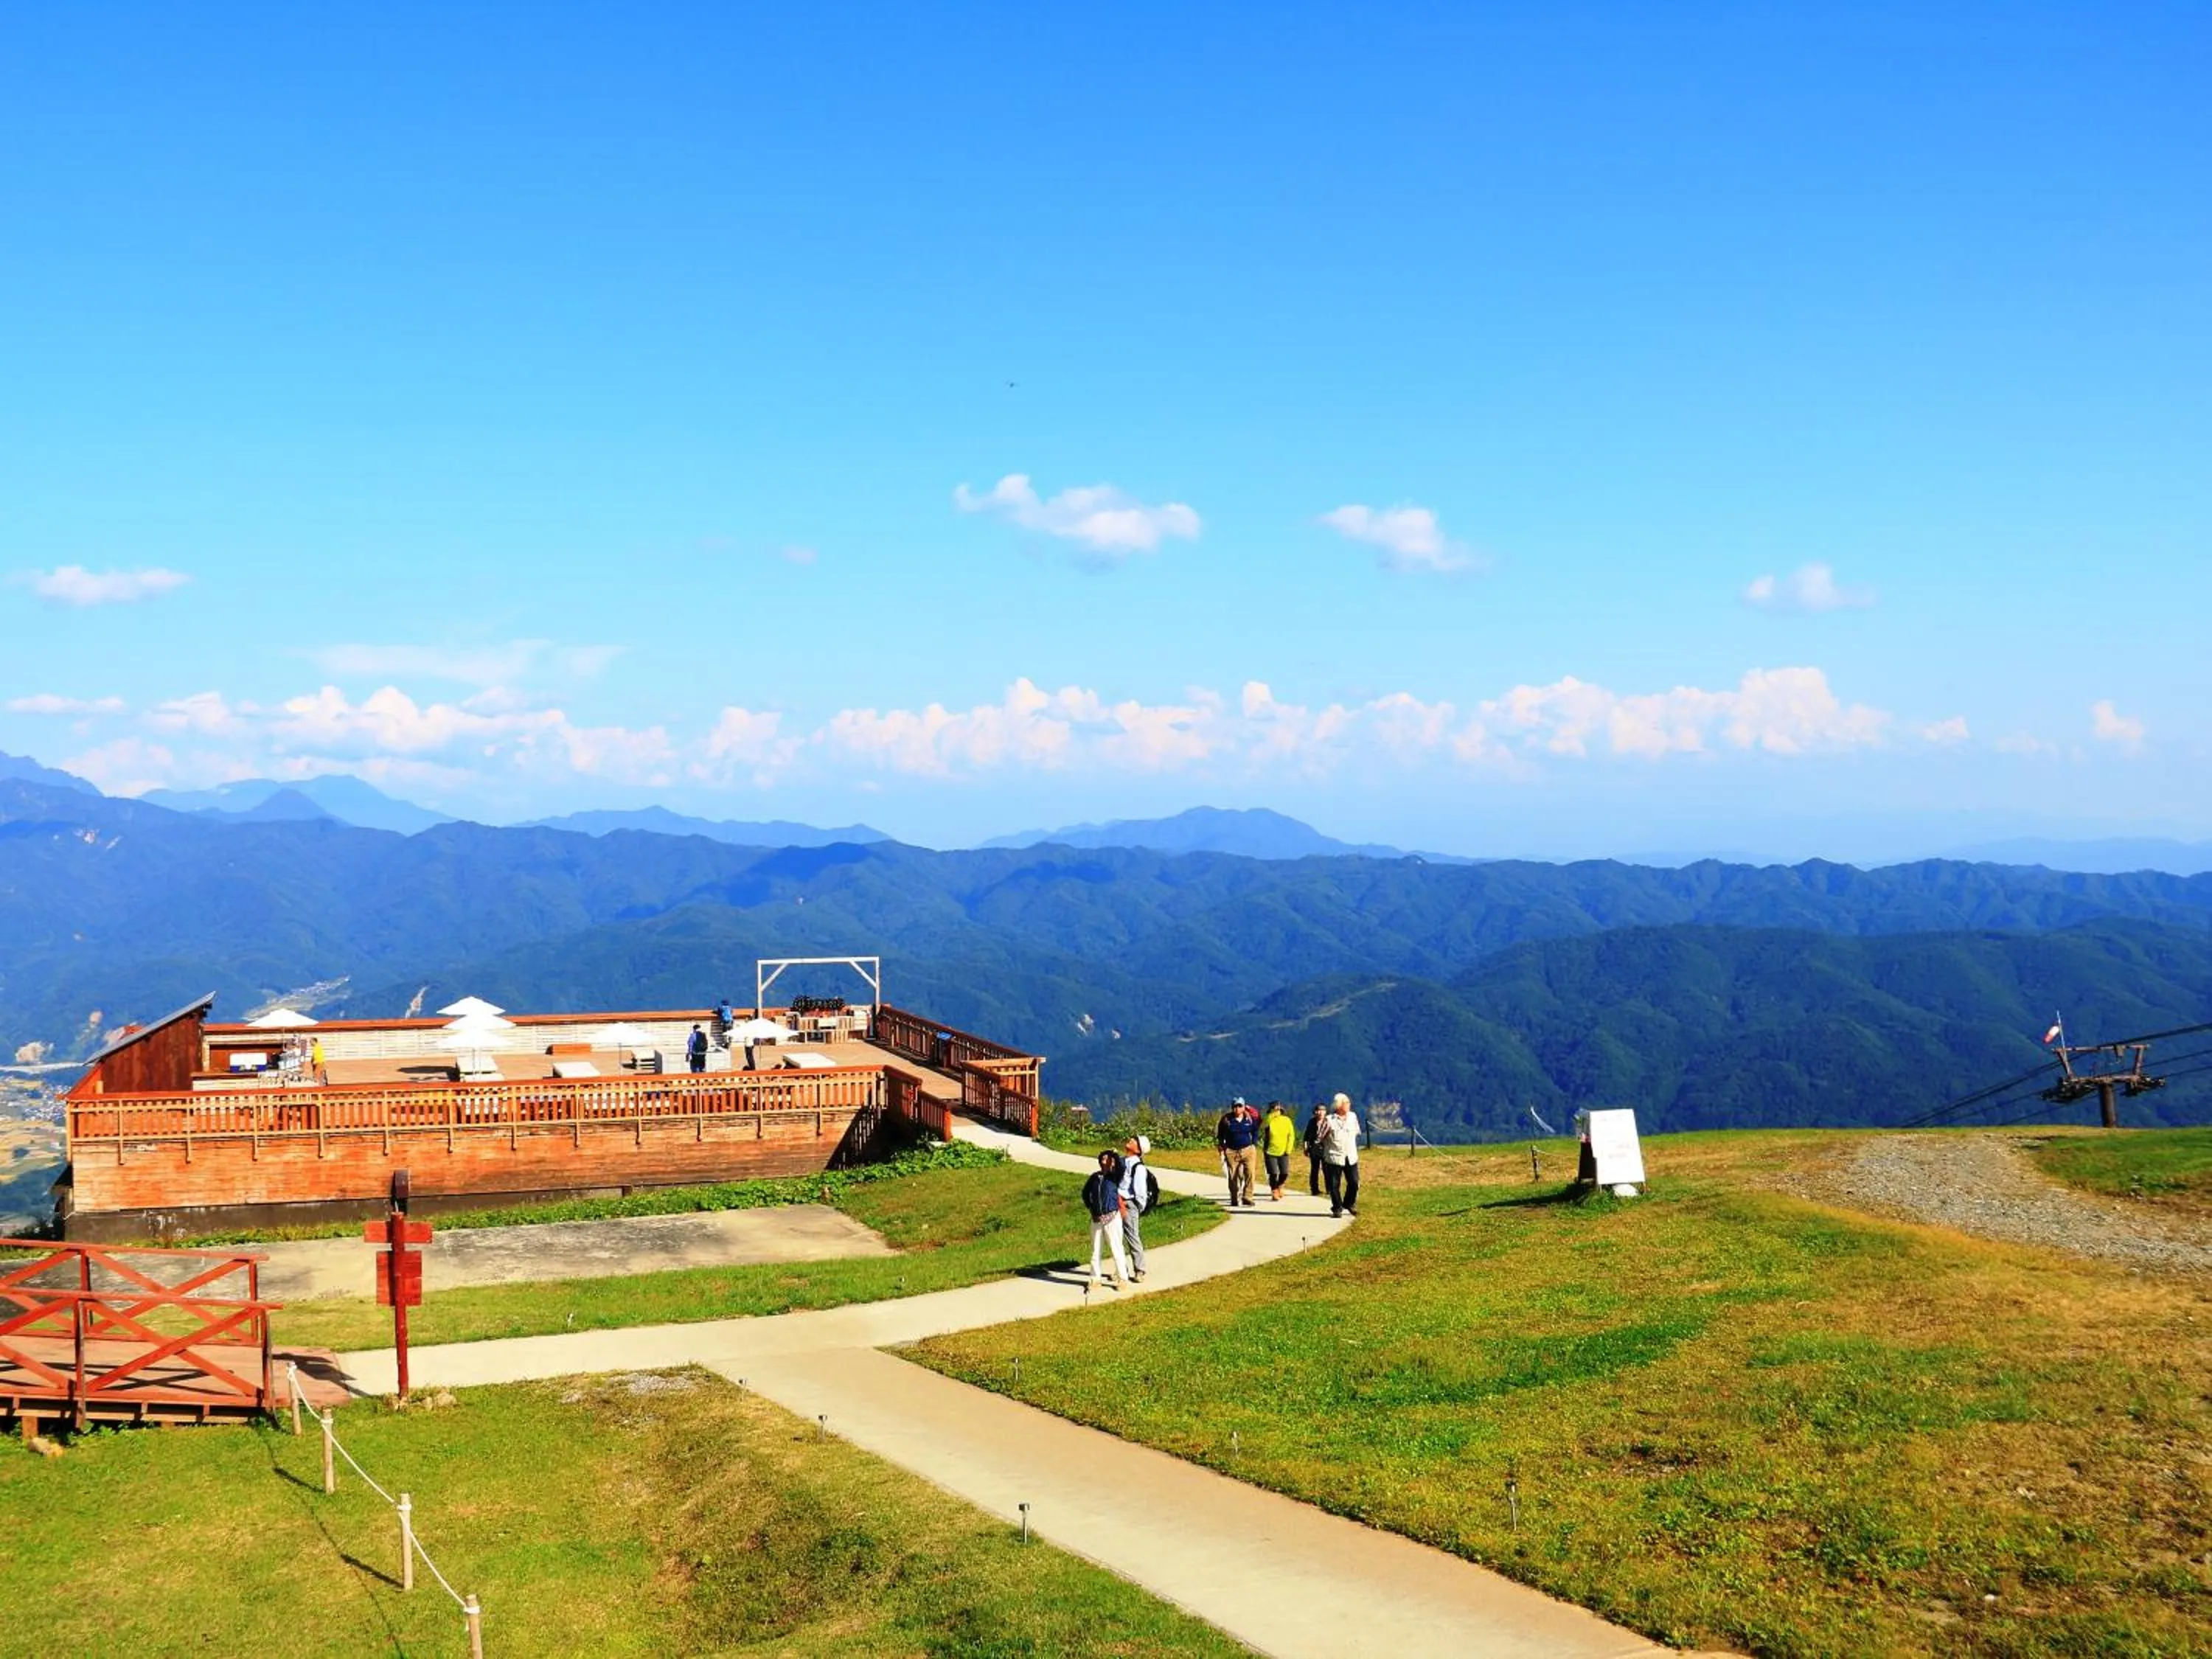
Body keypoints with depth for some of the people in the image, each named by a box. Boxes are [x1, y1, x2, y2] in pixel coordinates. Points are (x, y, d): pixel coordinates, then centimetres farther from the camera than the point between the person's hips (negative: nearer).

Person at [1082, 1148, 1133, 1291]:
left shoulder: (1114, 1177, -5)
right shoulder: (1095, 1177, 7)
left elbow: (1121, 1167, -27)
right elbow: (1086, 1192, 23)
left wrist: (1115, 1154, -17)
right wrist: (1089, 1206, 14)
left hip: (1112, 1218, -5)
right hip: (1096, 1219, 5)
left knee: (1116, 1249, -3)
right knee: (1095, 1250, 10)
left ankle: (1122, 1278, 6)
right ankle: (1095, 1279, 19)